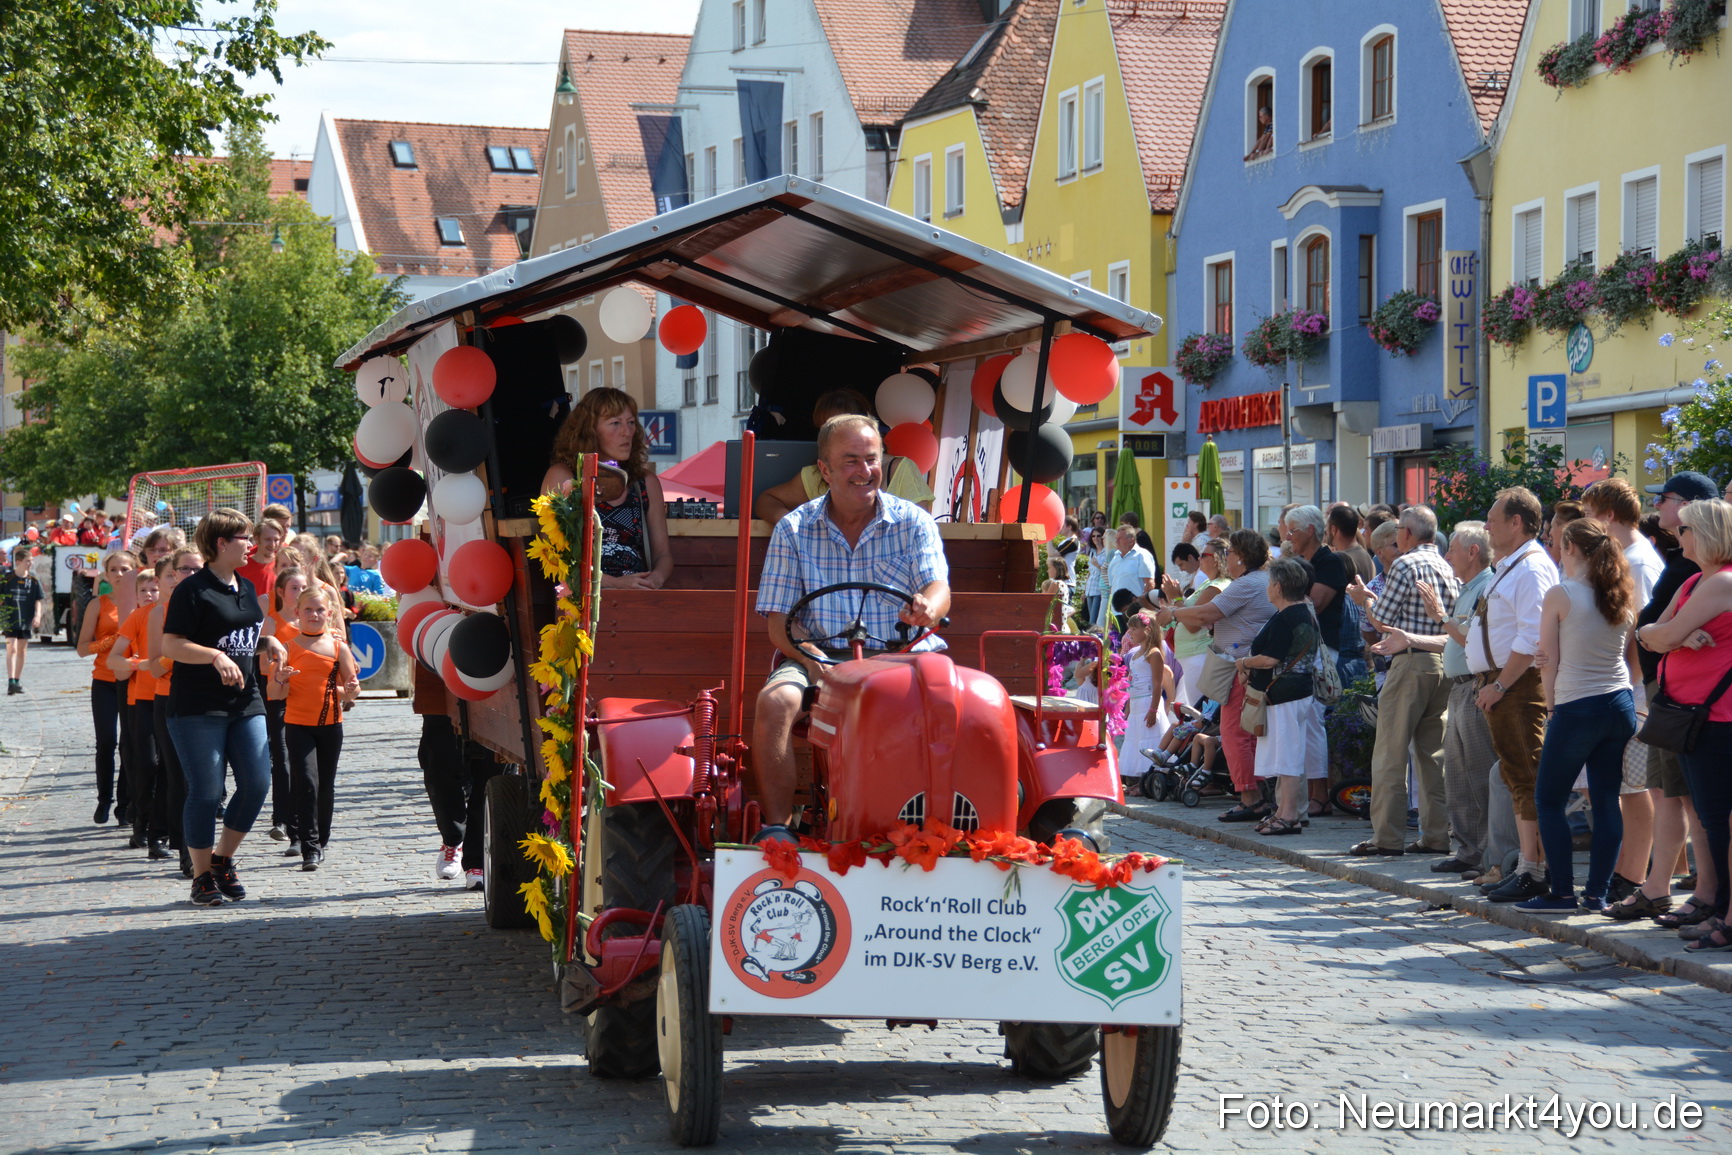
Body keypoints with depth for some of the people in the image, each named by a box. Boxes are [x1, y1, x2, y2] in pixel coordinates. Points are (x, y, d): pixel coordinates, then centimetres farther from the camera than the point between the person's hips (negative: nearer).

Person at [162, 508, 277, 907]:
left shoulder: (247, 588, 15)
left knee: (257, 783, -1)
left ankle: (223, 859, 19)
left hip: (245, 702, 7)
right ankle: (202, 877, 8)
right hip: (198, 708, -7)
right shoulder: (193, 589, -9)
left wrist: (268, 644, 7)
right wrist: (216, 657, -25)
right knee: (206, 791, -3)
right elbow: (170, 645, -15)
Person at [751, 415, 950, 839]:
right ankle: (775, 828, -27)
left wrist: (927, 607, -34)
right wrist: (810, 656, -19)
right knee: (775, 701, -31)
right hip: (818, 656, 0)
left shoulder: (914, 523, 8)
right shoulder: (793, 530, 8)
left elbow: (939, 589, -7)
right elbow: (778, 622, 3)